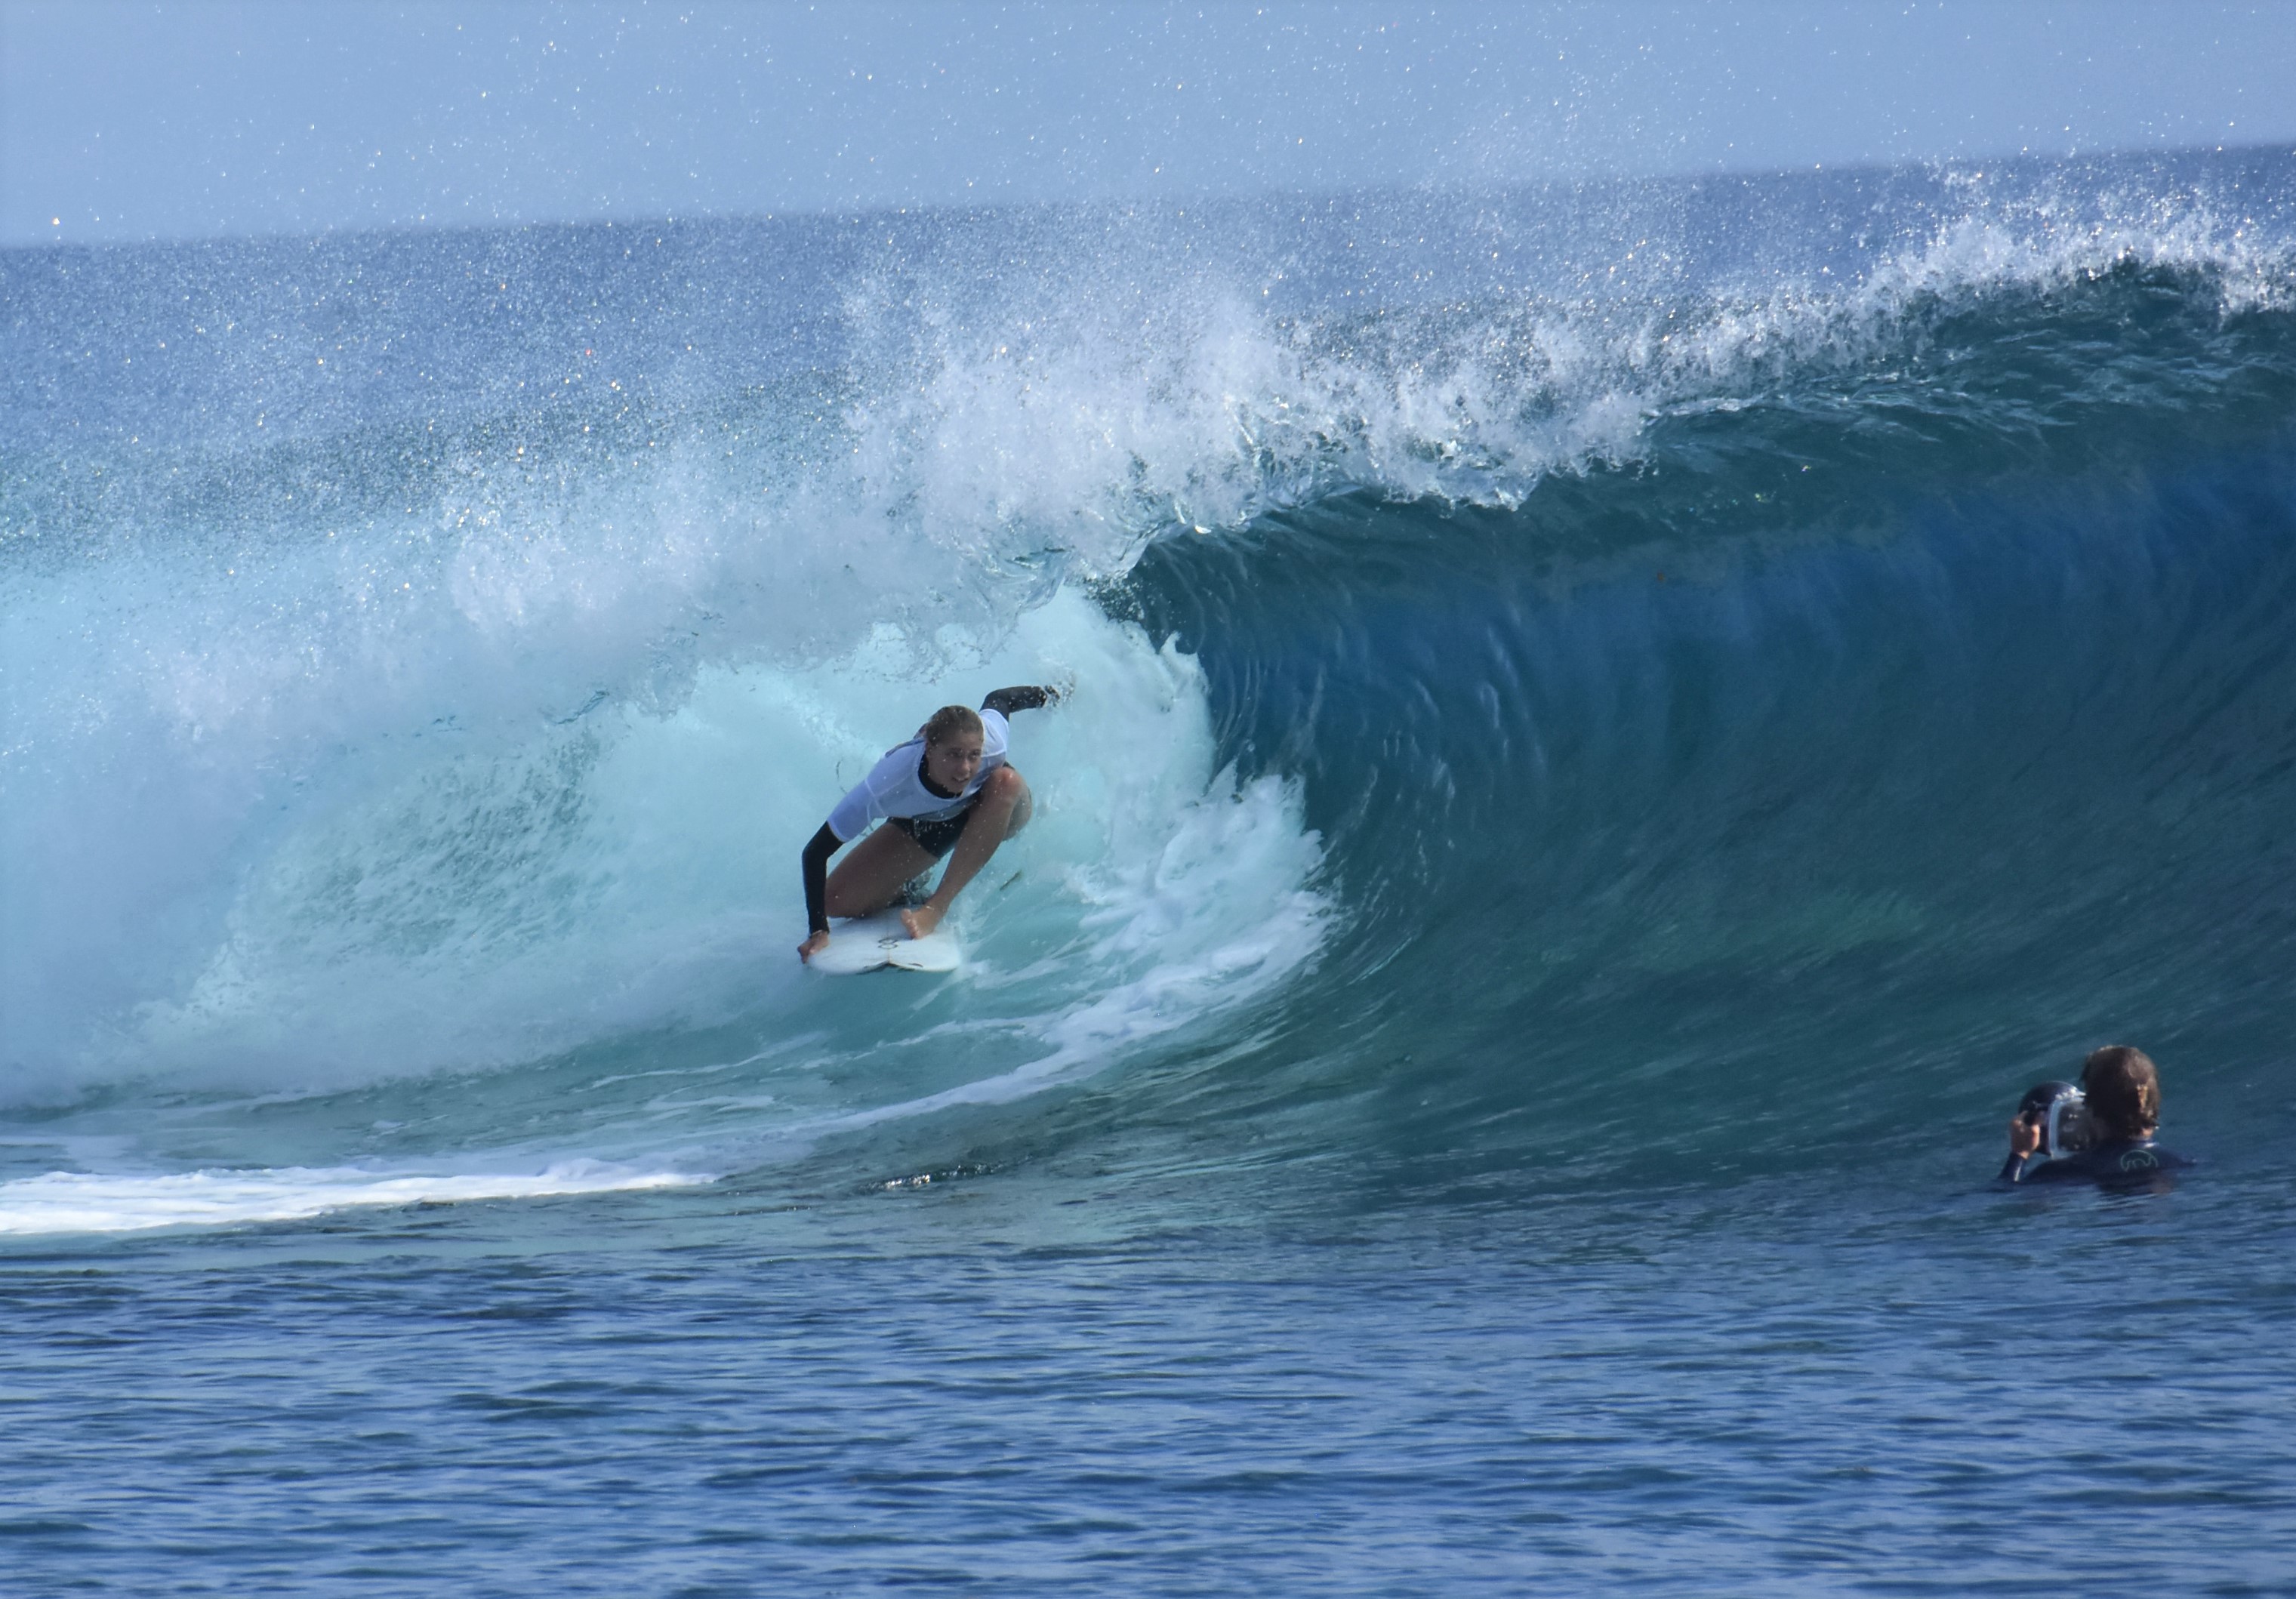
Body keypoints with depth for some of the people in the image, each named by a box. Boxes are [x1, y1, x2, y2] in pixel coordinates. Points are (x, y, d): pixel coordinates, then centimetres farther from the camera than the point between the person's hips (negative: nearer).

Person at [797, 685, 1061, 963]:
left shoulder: (990, 743, -38)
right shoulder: (889, 785, -42)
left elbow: (998, 700, -12)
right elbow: (816, 852, -34)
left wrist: (1048, 695, 10)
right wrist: (818, 930, -40)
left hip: (997, 813, 0)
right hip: (924, 825, 0)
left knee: (1006, 781, -37)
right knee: (836, 903, -14)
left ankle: (937, 908, -31)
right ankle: (913, 889, 19)